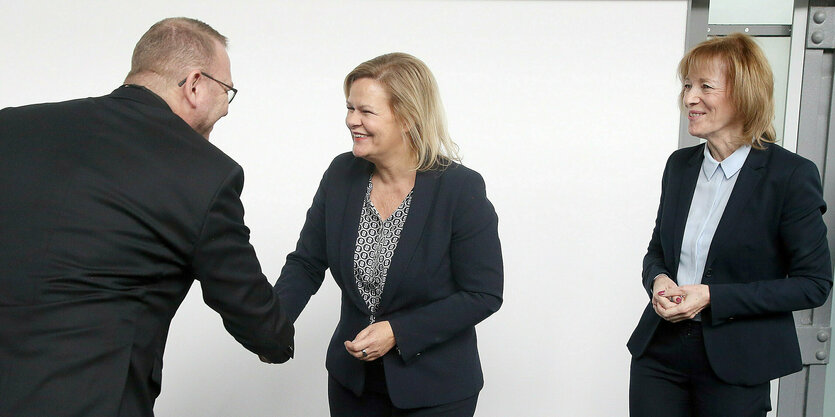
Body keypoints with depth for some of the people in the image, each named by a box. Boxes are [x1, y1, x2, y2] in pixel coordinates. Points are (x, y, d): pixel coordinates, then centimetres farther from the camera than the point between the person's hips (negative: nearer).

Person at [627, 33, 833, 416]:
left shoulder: (792, 175, -11)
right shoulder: (680, 164, 5)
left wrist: (712, 297, -17)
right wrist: (659, 281, -9)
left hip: (735, 367, -4)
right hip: (659, 352, 4)